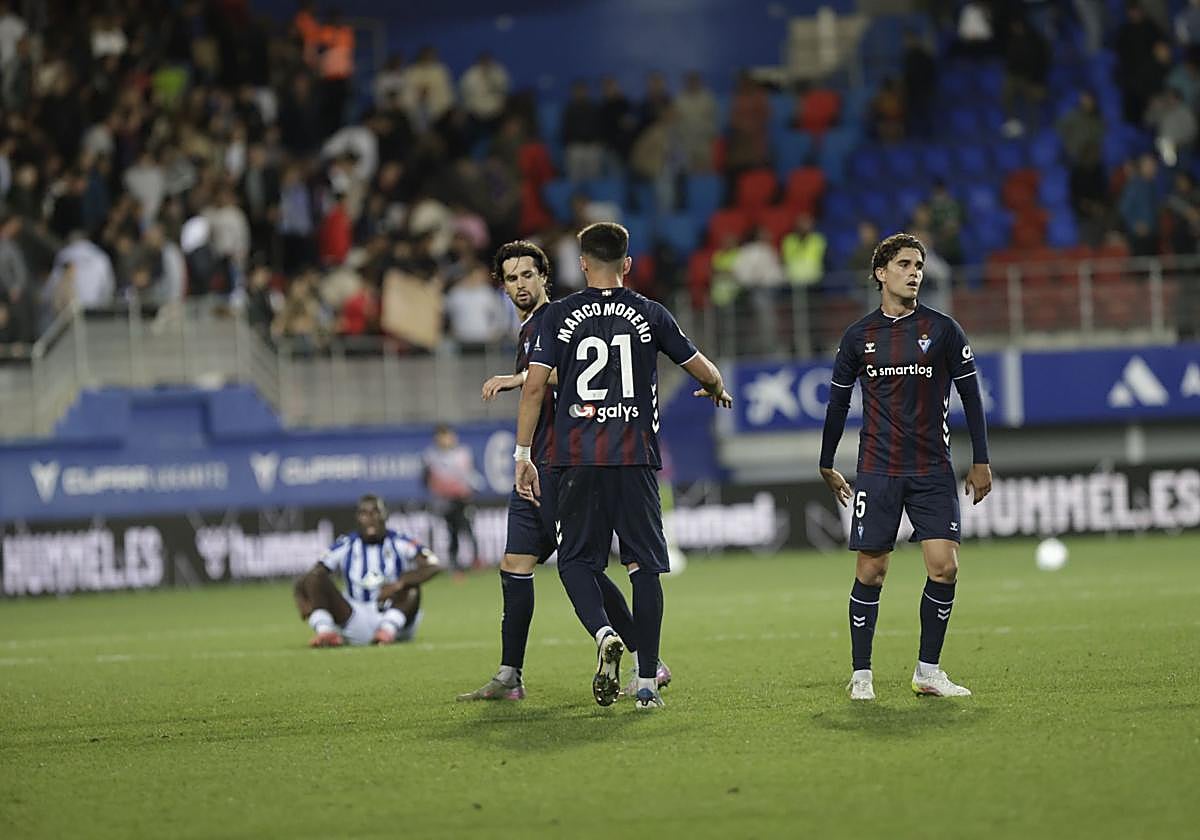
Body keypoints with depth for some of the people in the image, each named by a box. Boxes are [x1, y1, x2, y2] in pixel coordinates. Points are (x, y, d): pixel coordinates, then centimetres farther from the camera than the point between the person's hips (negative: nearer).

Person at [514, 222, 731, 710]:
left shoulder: (559, 316, 4)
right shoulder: (650, 315, 6)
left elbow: (535, 385, -3)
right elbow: (704, 372, 12)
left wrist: (523, 454, 2)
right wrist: (716, 390, 36)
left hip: (577, 459, 0)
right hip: (636, 458, 0)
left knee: (575, 560, 10)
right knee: (644, 566, 6)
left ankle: (604, 634, -19)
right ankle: (647, 683, 5)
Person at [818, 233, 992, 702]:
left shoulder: (942, 330, 2)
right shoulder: (859, 336, 5)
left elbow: (970, 396, 6)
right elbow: (838, 401, 15)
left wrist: (980, 461, 2)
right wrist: (827, 465, 16)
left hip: (932, 470, 0)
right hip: (876, 470, 0)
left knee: (944, 566, -9)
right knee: (870, 571, -2)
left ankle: (928, 671, 4)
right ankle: (861, 675, 8)